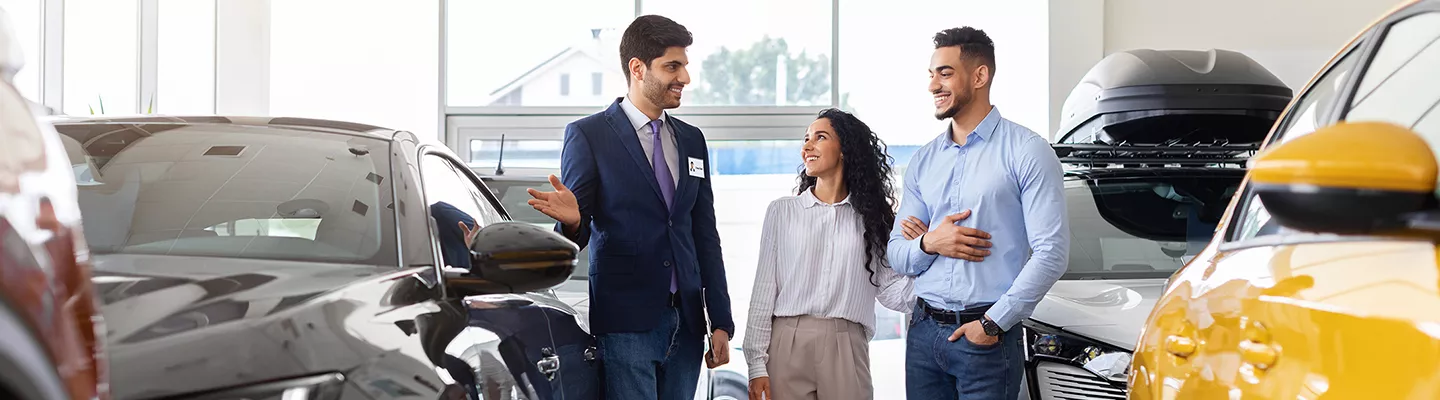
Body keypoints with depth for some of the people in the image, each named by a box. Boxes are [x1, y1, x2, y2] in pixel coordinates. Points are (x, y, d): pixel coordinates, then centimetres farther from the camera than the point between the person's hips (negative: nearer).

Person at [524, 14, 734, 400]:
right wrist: (572, 221, -26)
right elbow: (577, 236, -2)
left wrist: (721, 322, 10)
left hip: (686, 322, 5)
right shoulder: (588, 135, -3)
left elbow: (706, 236, 14)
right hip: (626, 321, -5)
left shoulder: (691, 140, 13)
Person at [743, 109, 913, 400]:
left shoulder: (870, 214, 8)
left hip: (846, 347, 0)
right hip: (788, 344, 0)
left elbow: (891, 293, 4)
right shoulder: (782, 211, 6)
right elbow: (764, 289, 4)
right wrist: (757, 364, -2)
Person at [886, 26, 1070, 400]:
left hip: (989, 339, -5)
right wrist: (928, 243, -9)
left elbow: (1051, 252, -11)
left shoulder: (1027, 152, -3)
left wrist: (993, 323, -14)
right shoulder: (923, 160, 13)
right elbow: (895, 254, 13)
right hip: (924, 331, 5)